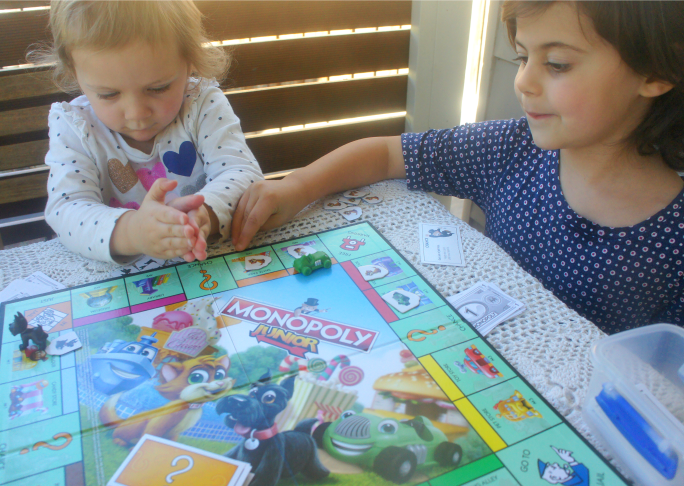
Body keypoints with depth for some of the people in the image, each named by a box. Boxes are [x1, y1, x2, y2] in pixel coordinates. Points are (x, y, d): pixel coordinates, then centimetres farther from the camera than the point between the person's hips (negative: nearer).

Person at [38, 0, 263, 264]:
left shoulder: (205, 105, -9)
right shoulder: (71, 125, -8)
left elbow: (242, 173, -19)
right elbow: (66, 208, -19)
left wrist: (204, 213, -42)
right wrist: (130, 231, -41)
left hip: (212, 257, 0)